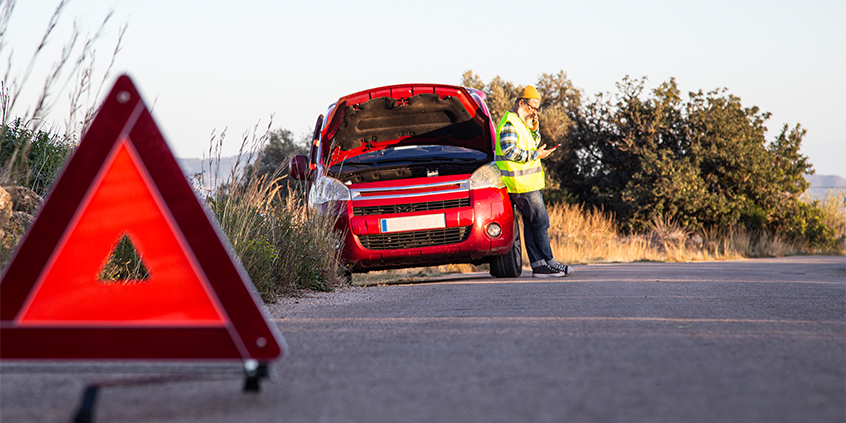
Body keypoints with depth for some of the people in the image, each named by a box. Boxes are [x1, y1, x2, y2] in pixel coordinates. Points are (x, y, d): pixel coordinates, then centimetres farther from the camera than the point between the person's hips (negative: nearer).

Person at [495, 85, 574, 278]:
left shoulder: (521, 123, 20)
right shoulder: (509, 123, -12)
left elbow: (534, 145, 25)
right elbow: (509, 152, -21)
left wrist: (533, 128, 9)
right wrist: (536, 155, -16)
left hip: (528, 182, 10)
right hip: (521, 184, -10)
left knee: (531, 224, 7)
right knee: (541, 221, -9)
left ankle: (538, 264, 7)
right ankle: (548, 263, -6)